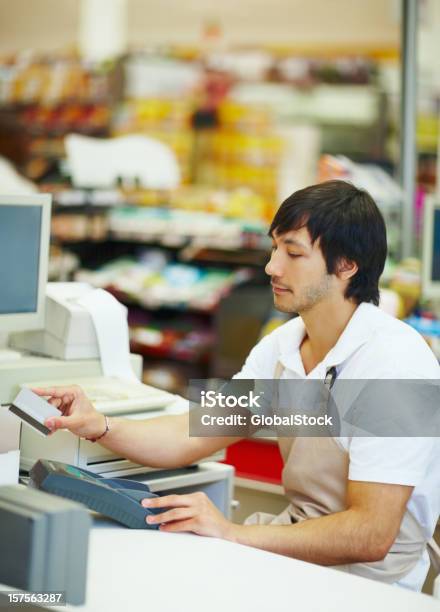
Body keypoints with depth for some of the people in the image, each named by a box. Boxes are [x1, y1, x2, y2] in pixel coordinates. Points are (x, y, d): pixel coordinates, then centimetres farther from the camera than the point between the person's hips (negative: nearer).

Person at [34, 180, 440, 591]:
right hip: (300, 537, 7)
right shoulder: (282, 345, 4)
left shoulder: (393, 361, -22)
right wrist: (99, 427, -17)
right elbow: (194, 437, 0)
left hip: (364, 581, -7)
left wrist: (233, 534, -31)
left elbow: (370, 536, -26)